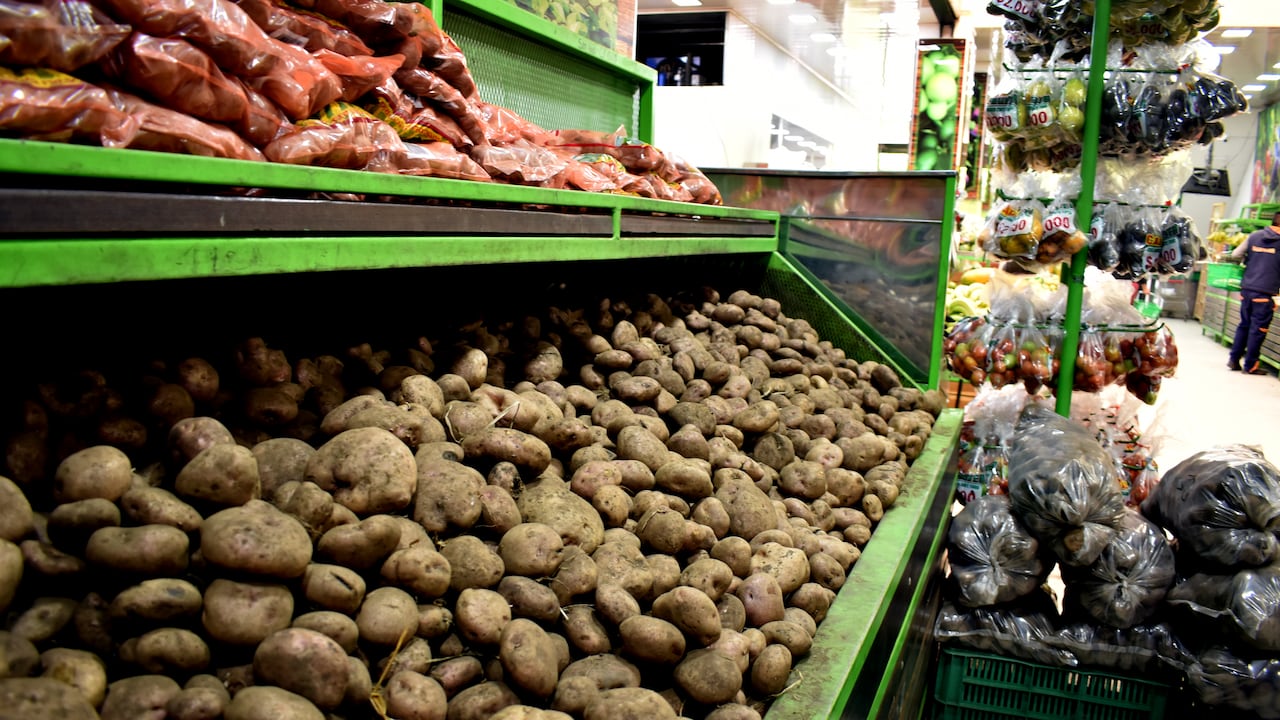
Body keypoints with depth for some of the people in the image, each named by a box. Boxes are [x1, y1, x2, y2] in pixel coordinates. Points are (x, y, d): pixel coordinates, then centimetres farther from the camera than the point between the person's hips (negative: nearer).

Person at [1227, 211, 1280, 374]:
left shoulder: (1254, 236, 5)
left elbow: (1235, 254, 9)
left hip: (1246, 289, 5)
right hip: (1265, 292, -5)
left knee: (1244, 325, 16)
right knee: (1258, 329, 3)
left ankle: (1233, 359, 18)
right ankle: (1250, 365, 9)